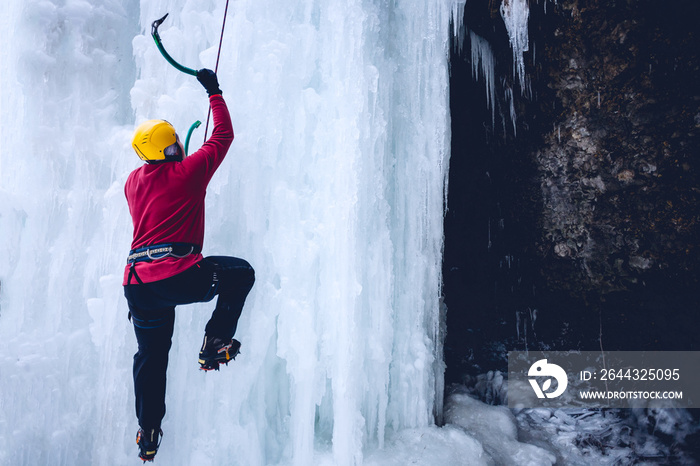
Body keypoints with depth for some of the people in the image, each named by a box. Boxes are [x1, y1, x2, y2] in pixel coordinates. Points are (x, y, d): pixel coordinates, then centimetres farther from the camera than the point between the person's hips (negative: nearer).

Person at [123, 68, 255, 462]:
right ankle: (216, 343, 9)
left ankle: (148, 433, 28)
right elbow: (224, 135, 11)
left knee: (151, 354, 22)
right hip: (178, 278, -6)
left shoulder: (133, 181, 14)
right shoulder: (190, 171, -1)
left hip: (137, 283, 6)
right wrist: (214, 92, 24)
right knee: (241, 273, 15)